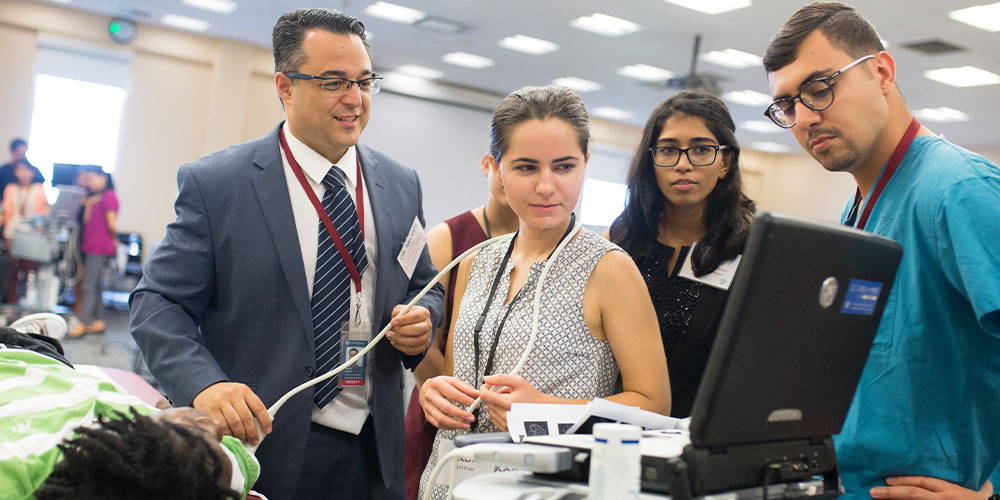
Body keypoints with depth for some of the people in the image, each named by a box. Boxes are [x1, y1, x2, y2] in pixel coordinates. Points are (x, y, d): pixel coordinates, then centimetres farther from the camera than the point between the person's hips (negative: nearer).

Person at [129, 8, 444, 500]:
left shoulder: (401, 185, 6)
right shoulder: (212, 182, -7)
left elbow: (426, 288, 16)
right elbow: (157, 303, -8)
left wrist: (422, 321, -7)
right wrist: (204, 384, -25)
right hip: (262, 445, -4)